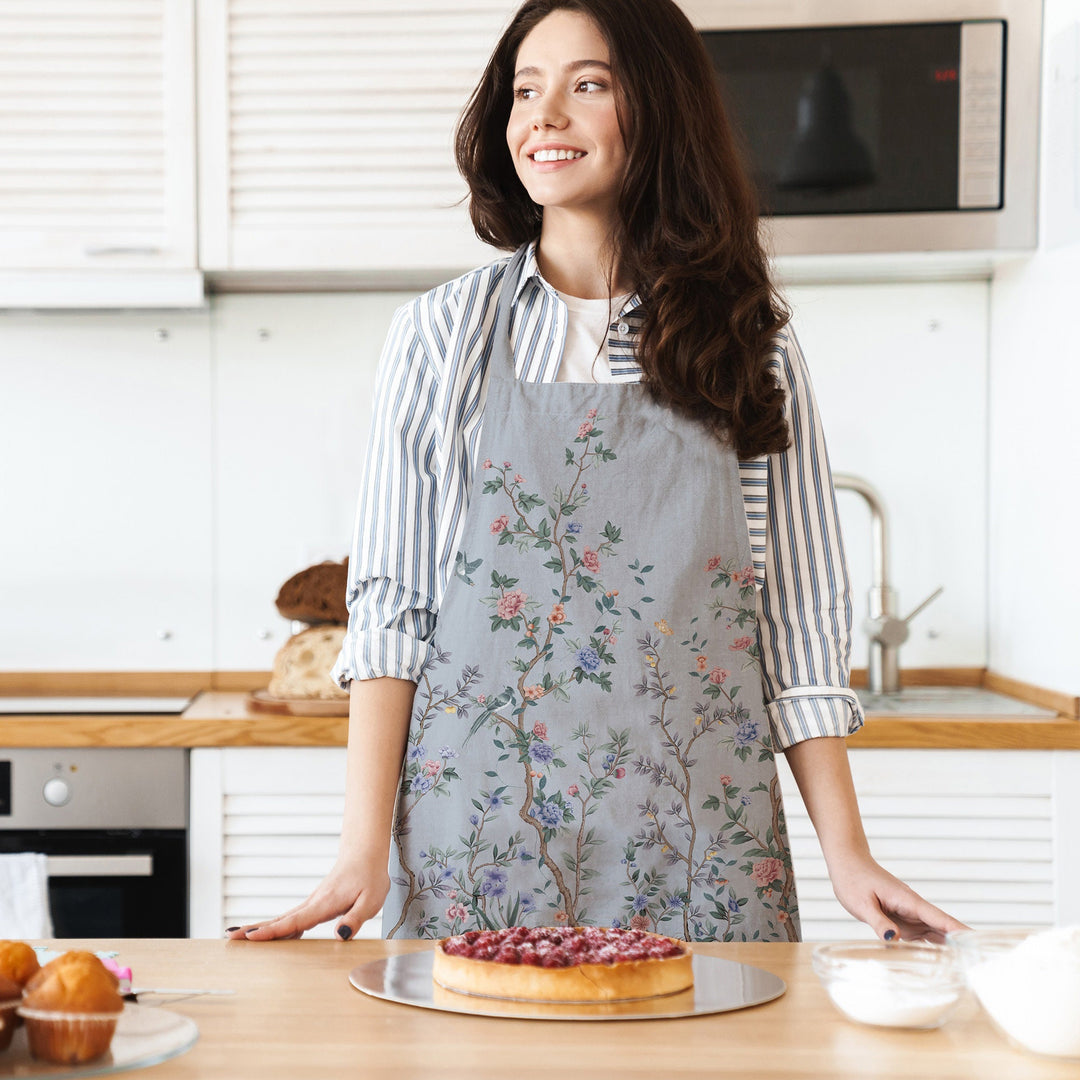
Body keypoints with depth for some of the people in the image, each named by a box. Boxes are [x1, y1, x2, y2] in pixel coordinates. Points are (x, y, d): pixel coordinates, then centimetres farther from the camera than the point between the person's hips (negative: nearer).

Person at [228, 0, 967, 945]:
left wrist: (847, 853, -1)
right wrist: (365, 851, -7)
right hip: (479, 845, 0)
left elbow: (798, 622, 6)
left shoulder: (752, 346, 5)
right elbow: (389, 603, 1)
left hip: (692, 848, 1)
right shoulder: (440, 336, 4)